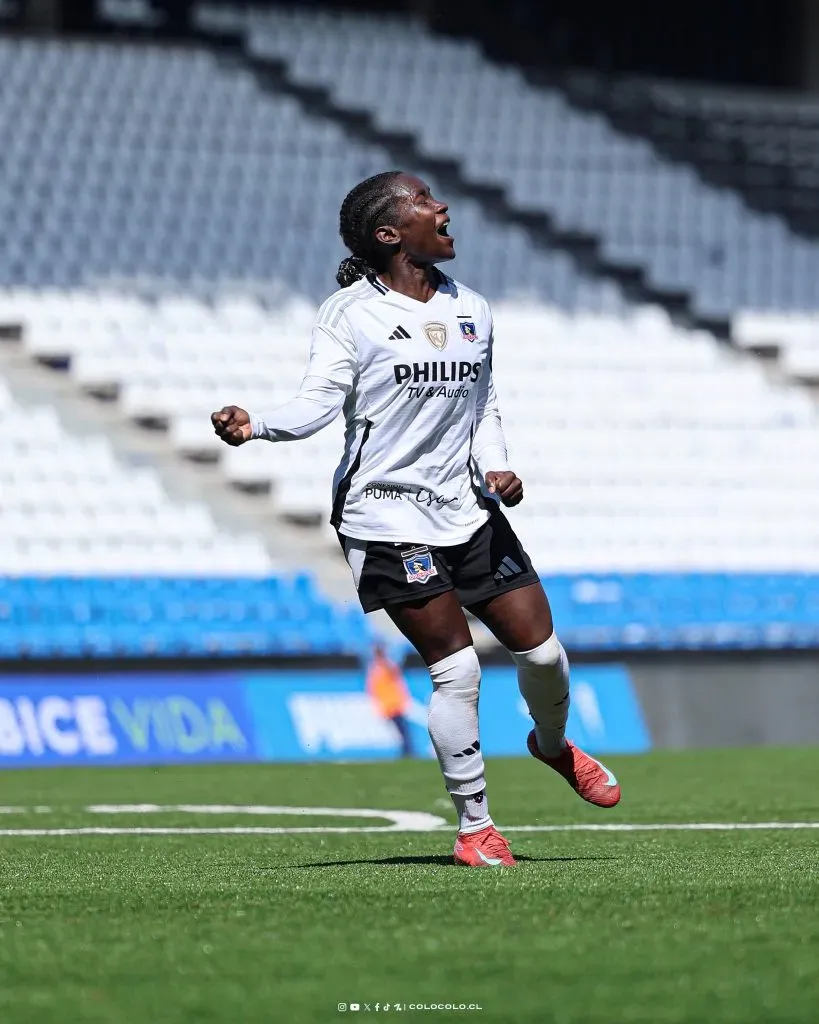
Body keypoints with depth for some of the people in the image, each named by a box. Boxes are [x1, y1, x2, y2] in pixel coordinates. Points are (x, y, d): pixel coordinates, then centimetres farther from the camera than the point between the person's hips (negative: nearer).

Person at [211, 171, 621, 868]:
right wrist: (258, 426, -34)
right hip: (387, 516, -5)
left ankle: (553, 744, 38)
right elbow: (320, 402, -16)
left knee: (542, 649, 4)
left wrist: (496, 465, 3)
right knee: (457, 667, -10)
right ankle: (474, 825, 5)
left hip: (469, 509, 6)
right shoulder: (351, 314, -7)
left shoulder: (472, 310, 10)